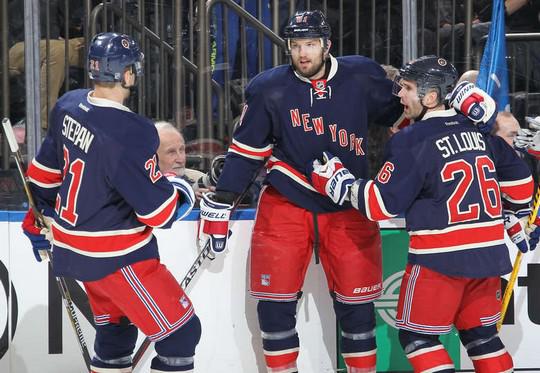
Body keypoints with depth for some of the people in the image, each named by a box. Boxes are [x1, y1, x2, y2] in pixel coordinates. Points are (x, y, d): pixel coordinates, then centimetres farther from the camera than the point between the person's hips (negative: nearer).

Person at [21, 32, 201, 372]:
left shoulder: (69, 106, -2)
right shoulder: (129, 134, -28)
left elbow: (46, 172, 13)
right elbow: (159, 212, -23)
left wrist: (39, 217, 28)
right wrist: (183, 191, -2)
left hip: (72, 246, 9)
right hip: (116, 257, -9)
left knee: (116, 329, 24)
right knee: (181, 332, -1)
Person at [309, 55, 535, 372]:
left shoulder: (410, 141, -12)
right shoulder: (481, 131, 7)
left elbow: (382, 204, -11)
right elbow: (520, 181, 14)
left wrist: (338, 182, 1)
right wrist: (513, 217, 30)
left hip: (440, 259, -6)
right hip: (488, 252, 6)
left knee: (417, 336, 6)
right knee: (480, 334, 18)